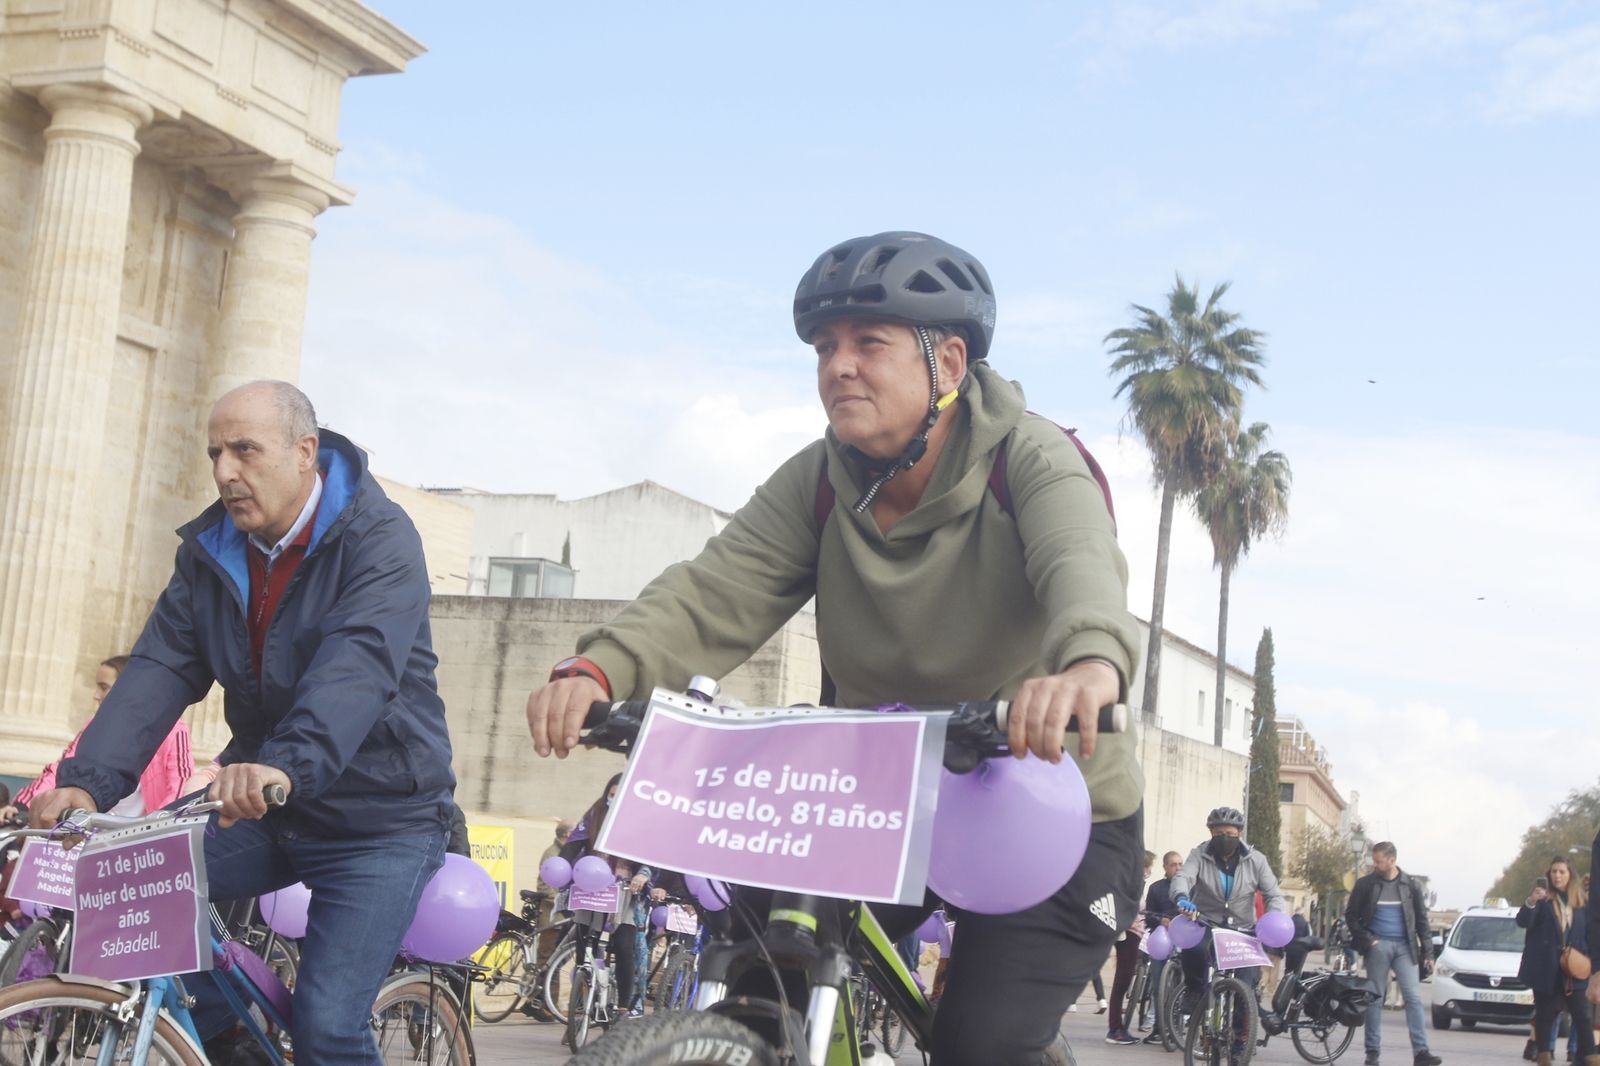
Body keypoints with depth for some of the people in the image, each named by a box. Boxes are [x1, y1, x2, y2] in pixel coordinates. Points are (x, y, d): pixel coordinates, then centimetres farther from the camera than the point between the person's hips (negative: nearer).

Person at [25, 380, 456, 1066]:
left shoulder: (379, 538, -17)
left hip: (376, 818, -6)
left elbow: (359, 663, -34)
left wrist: (288, 765, -52)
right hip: (261, 808, 6)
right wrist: (90, 779, -24)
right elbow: (161, 669, -8)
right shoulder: (209, 550, 3)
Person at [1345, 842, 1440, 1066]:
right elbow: (1351, 915, 5)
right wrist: (1366, 939, -7)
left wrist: (1428, 952, 5)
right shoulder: (1366, 885, 1)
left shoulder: (1409, 885, 5)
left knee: (1414, 998, -7)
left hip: (1404, 947, 1)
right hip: (1378, 947, -1)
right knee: (1375, 999, 2)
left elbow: (1421, 920, 9)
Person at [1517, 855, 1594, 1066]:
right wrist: (1530, 902, -31)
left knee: (1583, 1015, -2)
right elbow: (1523, 922, -11)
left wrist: (1589, 960, 3)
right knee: (1545, 1014, 4)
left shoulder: (1582, 902, 7)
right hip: (1545, 968, -2)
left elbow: (1589, 934, 13)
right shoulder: (1543, 898, 0)